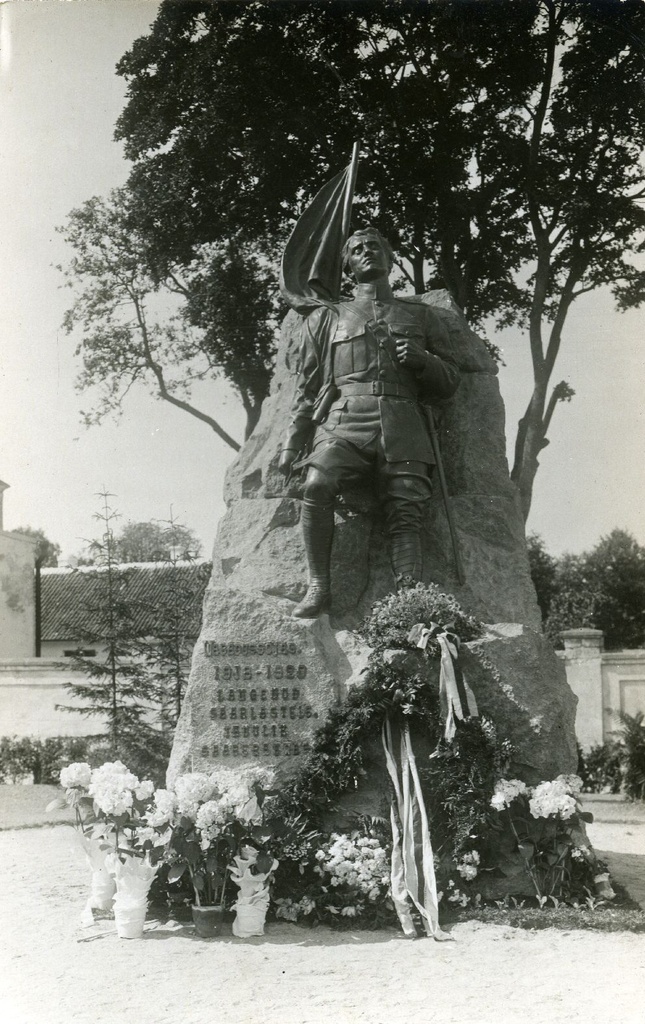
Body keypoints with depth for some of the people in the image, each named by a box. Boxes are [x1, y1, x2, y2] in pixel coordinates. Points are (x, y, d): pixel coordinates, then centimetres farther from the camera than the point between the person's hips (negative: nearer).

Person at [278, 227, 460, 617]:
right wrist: (293, 444, 12)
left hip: (403, 426, 1)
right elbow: (308, 387, 21)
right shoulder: (327, 317, 26)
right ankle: (319, 588, -25)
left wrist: (422, 360, 0)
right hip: (344, 419, 0)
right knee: (317, 485, -29)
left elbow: (450, 381, 21)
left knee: (407, 511, -20)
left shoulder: (421, 316, 26)